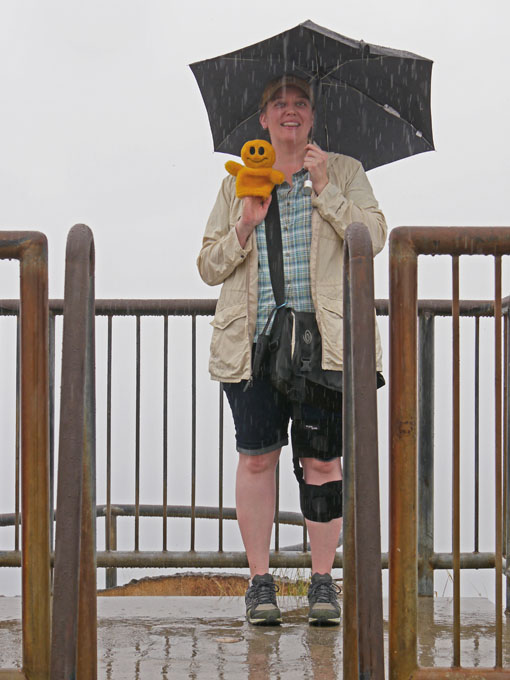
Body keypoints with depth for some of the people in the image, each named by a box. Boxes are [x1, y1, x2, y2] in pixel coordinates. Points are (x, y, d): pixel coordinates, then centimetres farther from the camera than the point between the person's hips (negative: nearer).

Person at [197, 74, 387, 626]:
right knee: (256, 456, -2)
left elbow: (373, 238, -3)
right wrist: (246, 224, -5)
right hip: (252, 342, 1)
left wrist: (325, 189, -10)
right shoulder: (237, 184, 15)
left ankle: (322, 580, 8)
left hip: (322, 339, -1)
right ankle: (260, 580, 7)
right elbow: (209, 266, 12)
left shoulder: (344, 173, 11)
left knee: (322, 457, -3)